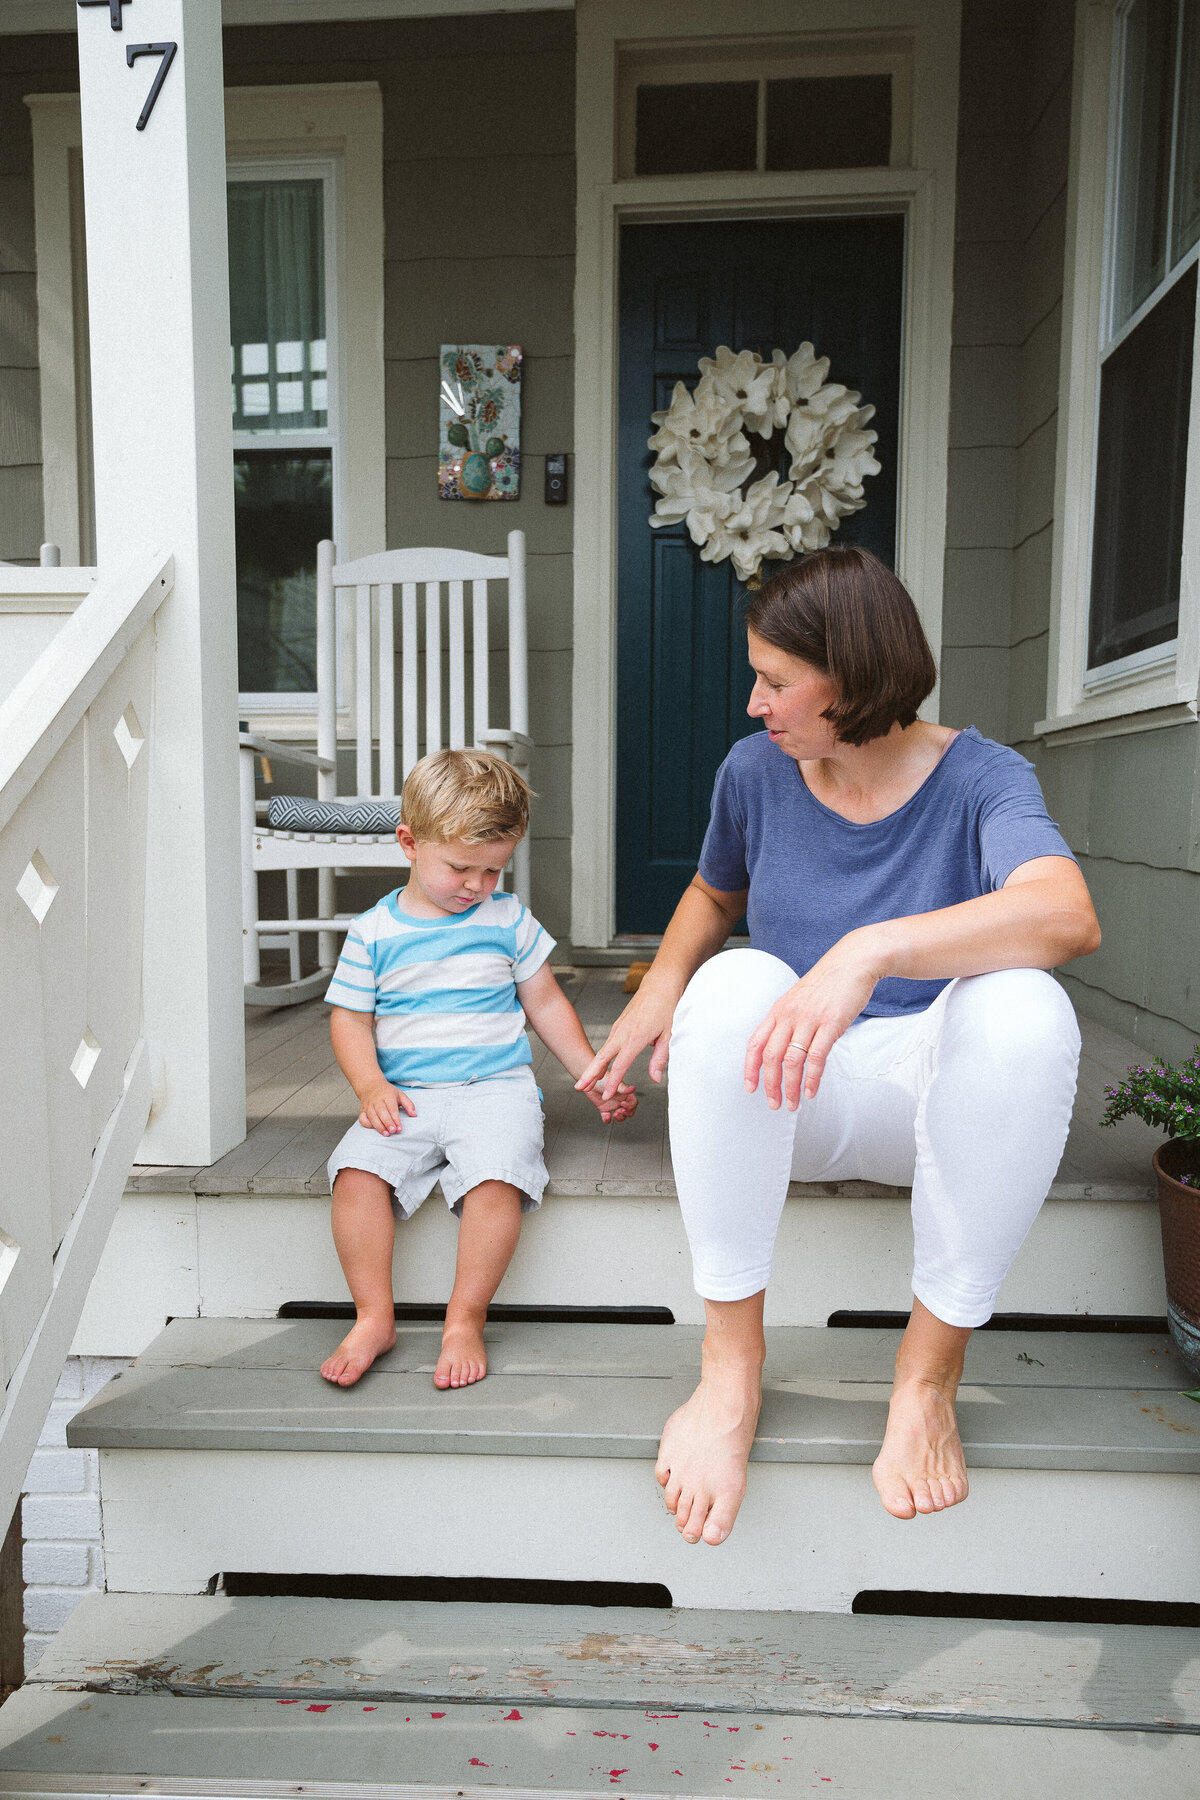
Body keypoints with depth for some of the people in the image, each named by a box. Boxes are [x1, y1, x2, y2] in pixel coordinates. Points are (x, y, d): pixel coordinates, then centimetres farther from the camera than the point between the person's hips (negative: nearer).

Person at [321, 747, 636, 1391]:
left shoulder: (510, 920, 7)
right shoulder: (373, 932, 6)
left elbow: (547, 1004, 14)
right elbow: (350, 1018, 9)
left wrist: (595, 1078, 9)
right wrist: (370, 1084, -9)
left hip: (496, 1088, -1)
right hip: (406, 1096, 1)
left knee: (496, 1178, -28)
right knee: (356, 1170, -24)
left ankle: (464, 1321, -10)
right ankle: (373, 1317, -8)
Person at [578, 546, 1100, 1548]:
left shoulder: (979, 778, -10)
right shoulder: (754, 771, 0)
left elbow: (1069, 916, -32)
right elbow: (713, 894, 21)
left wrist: (868, 951, -46)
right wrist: (661, 990, 0)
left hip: (928, 1090, -1)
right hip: (784, 1104, 2)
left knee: (1023, 1005, -34)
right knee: (734, 984, -31)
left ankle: (930, 1370, -17)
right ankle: (732, 1365, -23)